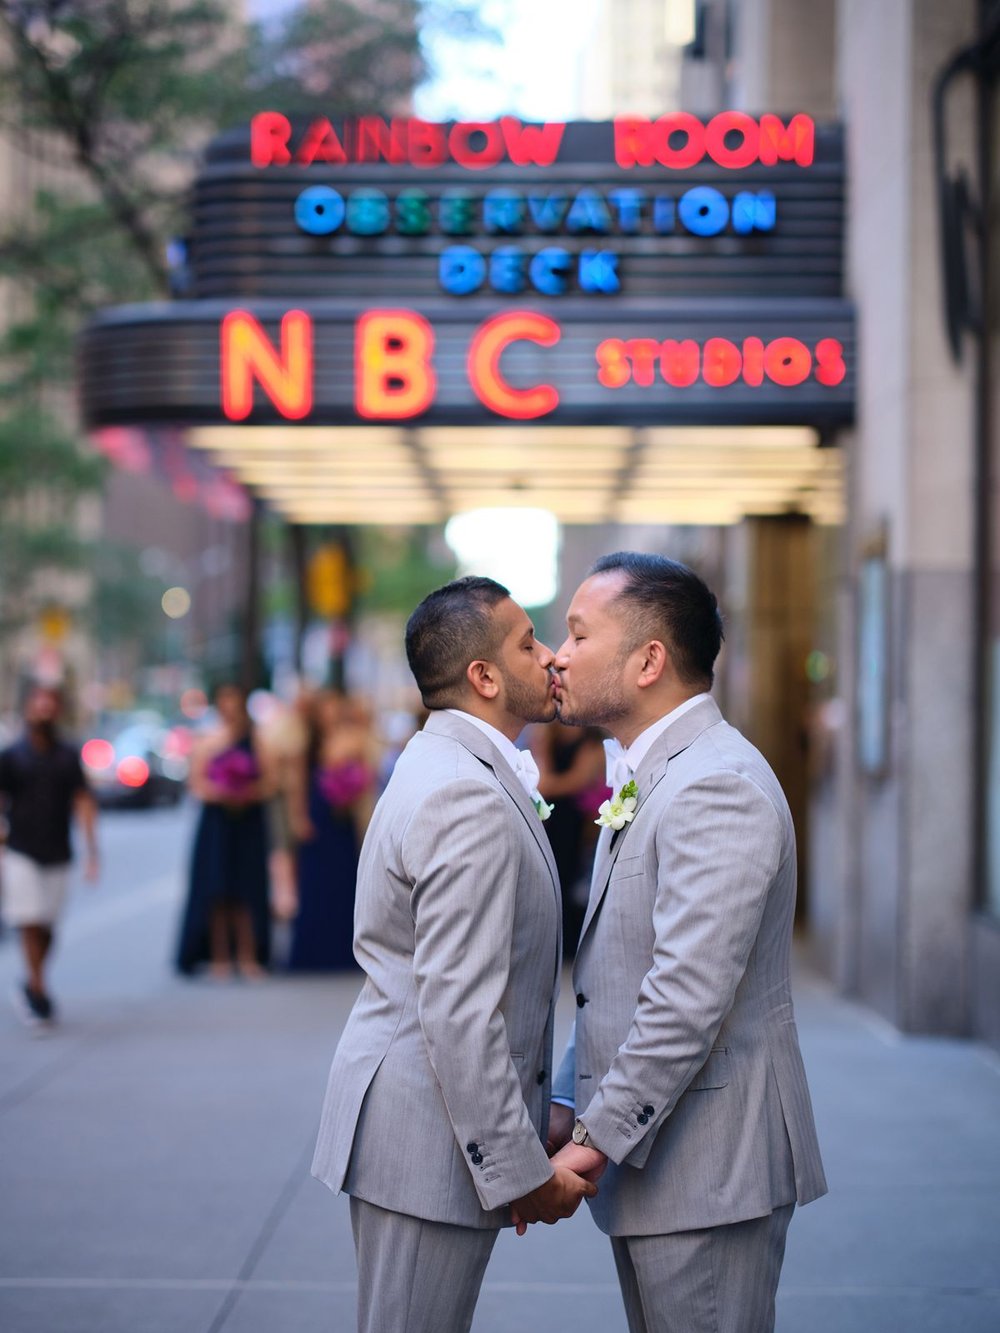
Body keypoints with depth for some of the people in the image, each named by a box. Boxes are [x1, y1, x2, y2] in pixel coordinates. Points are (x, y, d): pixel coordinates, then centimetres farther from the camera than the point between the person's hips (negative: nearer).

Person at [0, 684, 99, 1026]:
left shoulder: (69, 757, 7)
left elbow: (83, 802, 5)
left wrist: (92, 850, -2)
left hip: (58, 857, 3)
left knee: (47, 927, 6)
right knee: (30, 924, -10)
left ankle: (30, 987, 22)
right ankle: (39, 991, -5)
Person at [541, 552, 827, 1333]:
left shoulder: (717, 786, -19)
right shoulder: (646, 776, 15)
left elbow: (688, 999, -25)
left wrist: (598, 1139, -19)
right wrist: (570, 1108, 10)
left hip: (706, 1171, -10)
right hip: (651, 1159, 10)